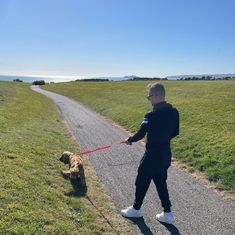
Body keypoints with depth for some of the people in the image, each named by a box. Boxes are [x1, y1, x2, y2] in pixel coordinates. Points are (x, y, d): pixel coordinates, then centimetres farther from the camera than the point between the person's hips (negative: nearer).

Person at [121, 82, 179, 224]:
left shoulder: (152, 116, -24)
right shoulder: (174, 112, -2)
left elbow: (141, 134, -15)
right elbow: (175, 132, 7)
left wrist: (130, 140, 3)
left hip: (152, 156, -7)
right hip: (166, 154, 7)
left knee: (142, 182, 13)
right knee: (161, 183, 21)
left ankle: (136, 209, 33)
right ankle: (167, 214, 27)